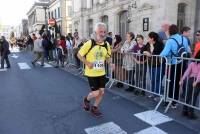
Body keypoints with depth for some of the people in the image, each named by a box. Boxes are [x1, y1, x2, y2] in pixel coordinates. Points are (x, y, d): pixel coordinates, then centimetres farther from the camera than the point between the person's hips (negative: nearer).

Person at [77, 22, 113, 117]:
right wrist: (87, 63, -19)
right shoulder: (89, 43, -16)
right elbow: (79, 54, -8)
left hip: (101, 73, 5)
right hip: (91, 73, -5)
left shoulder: (106, 45, -1)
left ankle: (95, 108, 32)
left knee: (102, 92, 8)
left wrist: (110, 63, -6)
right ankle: (87, 100, 31)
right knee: (96, 93, -4)